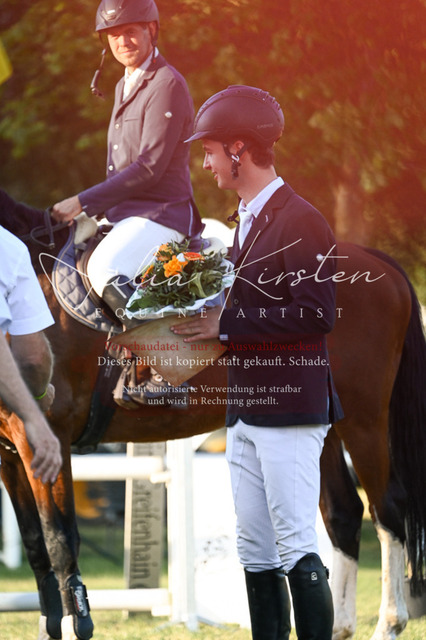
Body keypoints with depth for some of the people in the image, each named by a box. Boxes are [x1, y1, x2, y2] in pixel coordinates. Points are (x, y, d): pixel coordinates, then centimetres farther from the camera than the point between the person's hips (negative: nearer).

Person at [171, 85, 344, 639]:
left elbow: (316, 314, -19)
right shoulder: (246, 220, 18)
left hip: (290, 409, -9)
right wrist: (204, 318, 6)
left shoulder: (300, 220, -11)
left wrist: (227, 324, -17)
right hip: (245, 410, 9)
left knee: (297, 549, -10)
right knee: (255, 551, 10)